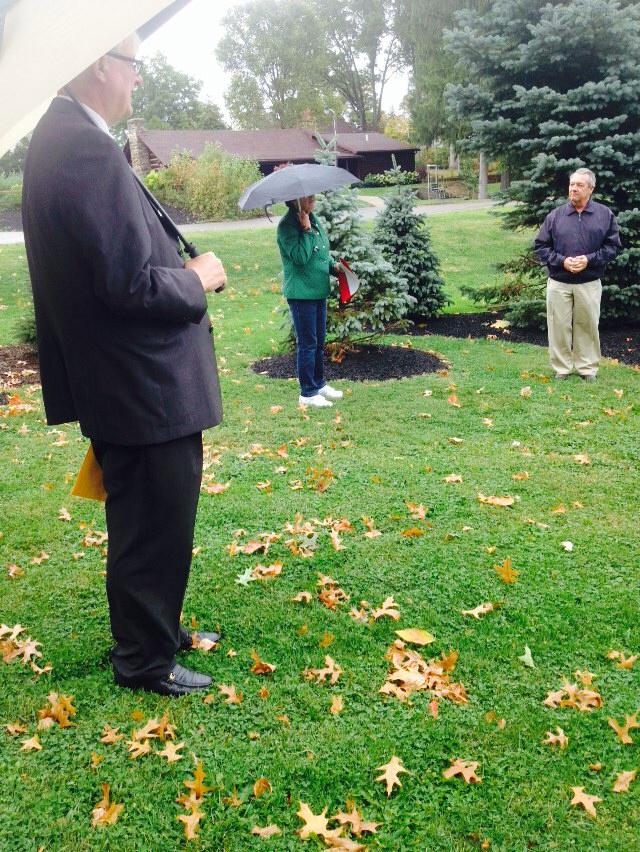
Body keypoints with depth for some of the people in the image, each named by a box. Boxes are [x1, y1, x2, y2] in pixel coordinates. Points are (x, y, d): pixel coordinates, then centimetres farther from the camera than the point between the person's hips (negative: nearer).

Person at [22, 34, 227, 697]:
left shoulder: (58, 138, 10)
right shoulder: (88, 149, -22)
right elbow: (134, 285, -25)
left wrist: (180, 268, 8)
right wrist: (199, 279, -8)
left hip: (119, 385, 10)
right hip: (145, 388, -10)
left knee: (142, 524, 22)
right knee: (155, 530, 6)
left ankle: (155, 631, 41)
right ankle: (144, 661, 25)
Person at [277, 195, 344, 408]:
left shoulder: (314, 219, 10)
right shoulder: (287, 225, -14)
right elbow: (300, 256, -25)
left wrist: (333, 265, 4)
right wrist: (306, 230, -22)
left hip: (319, 291, 8)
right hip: (301, 293, -8)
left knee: (319, 342, 17)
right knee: (307, 343, -2)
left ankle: (319, 384, 30)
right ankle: (307, 393, 7)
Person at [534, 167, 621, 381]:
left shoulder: (605, 214, 2)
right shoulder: (555, 215, 2)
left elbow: (612, 245, 2)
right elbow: (540, 246, 3)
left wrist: (589, 259, -12)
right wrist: (561, 261, -11)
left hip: (589, 283, 0)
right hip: (558, 283, 0)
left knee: (588, 325, 7)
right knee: (559, 326, 4)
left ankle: (588, 368, 20)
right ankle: (561, 369, 16)